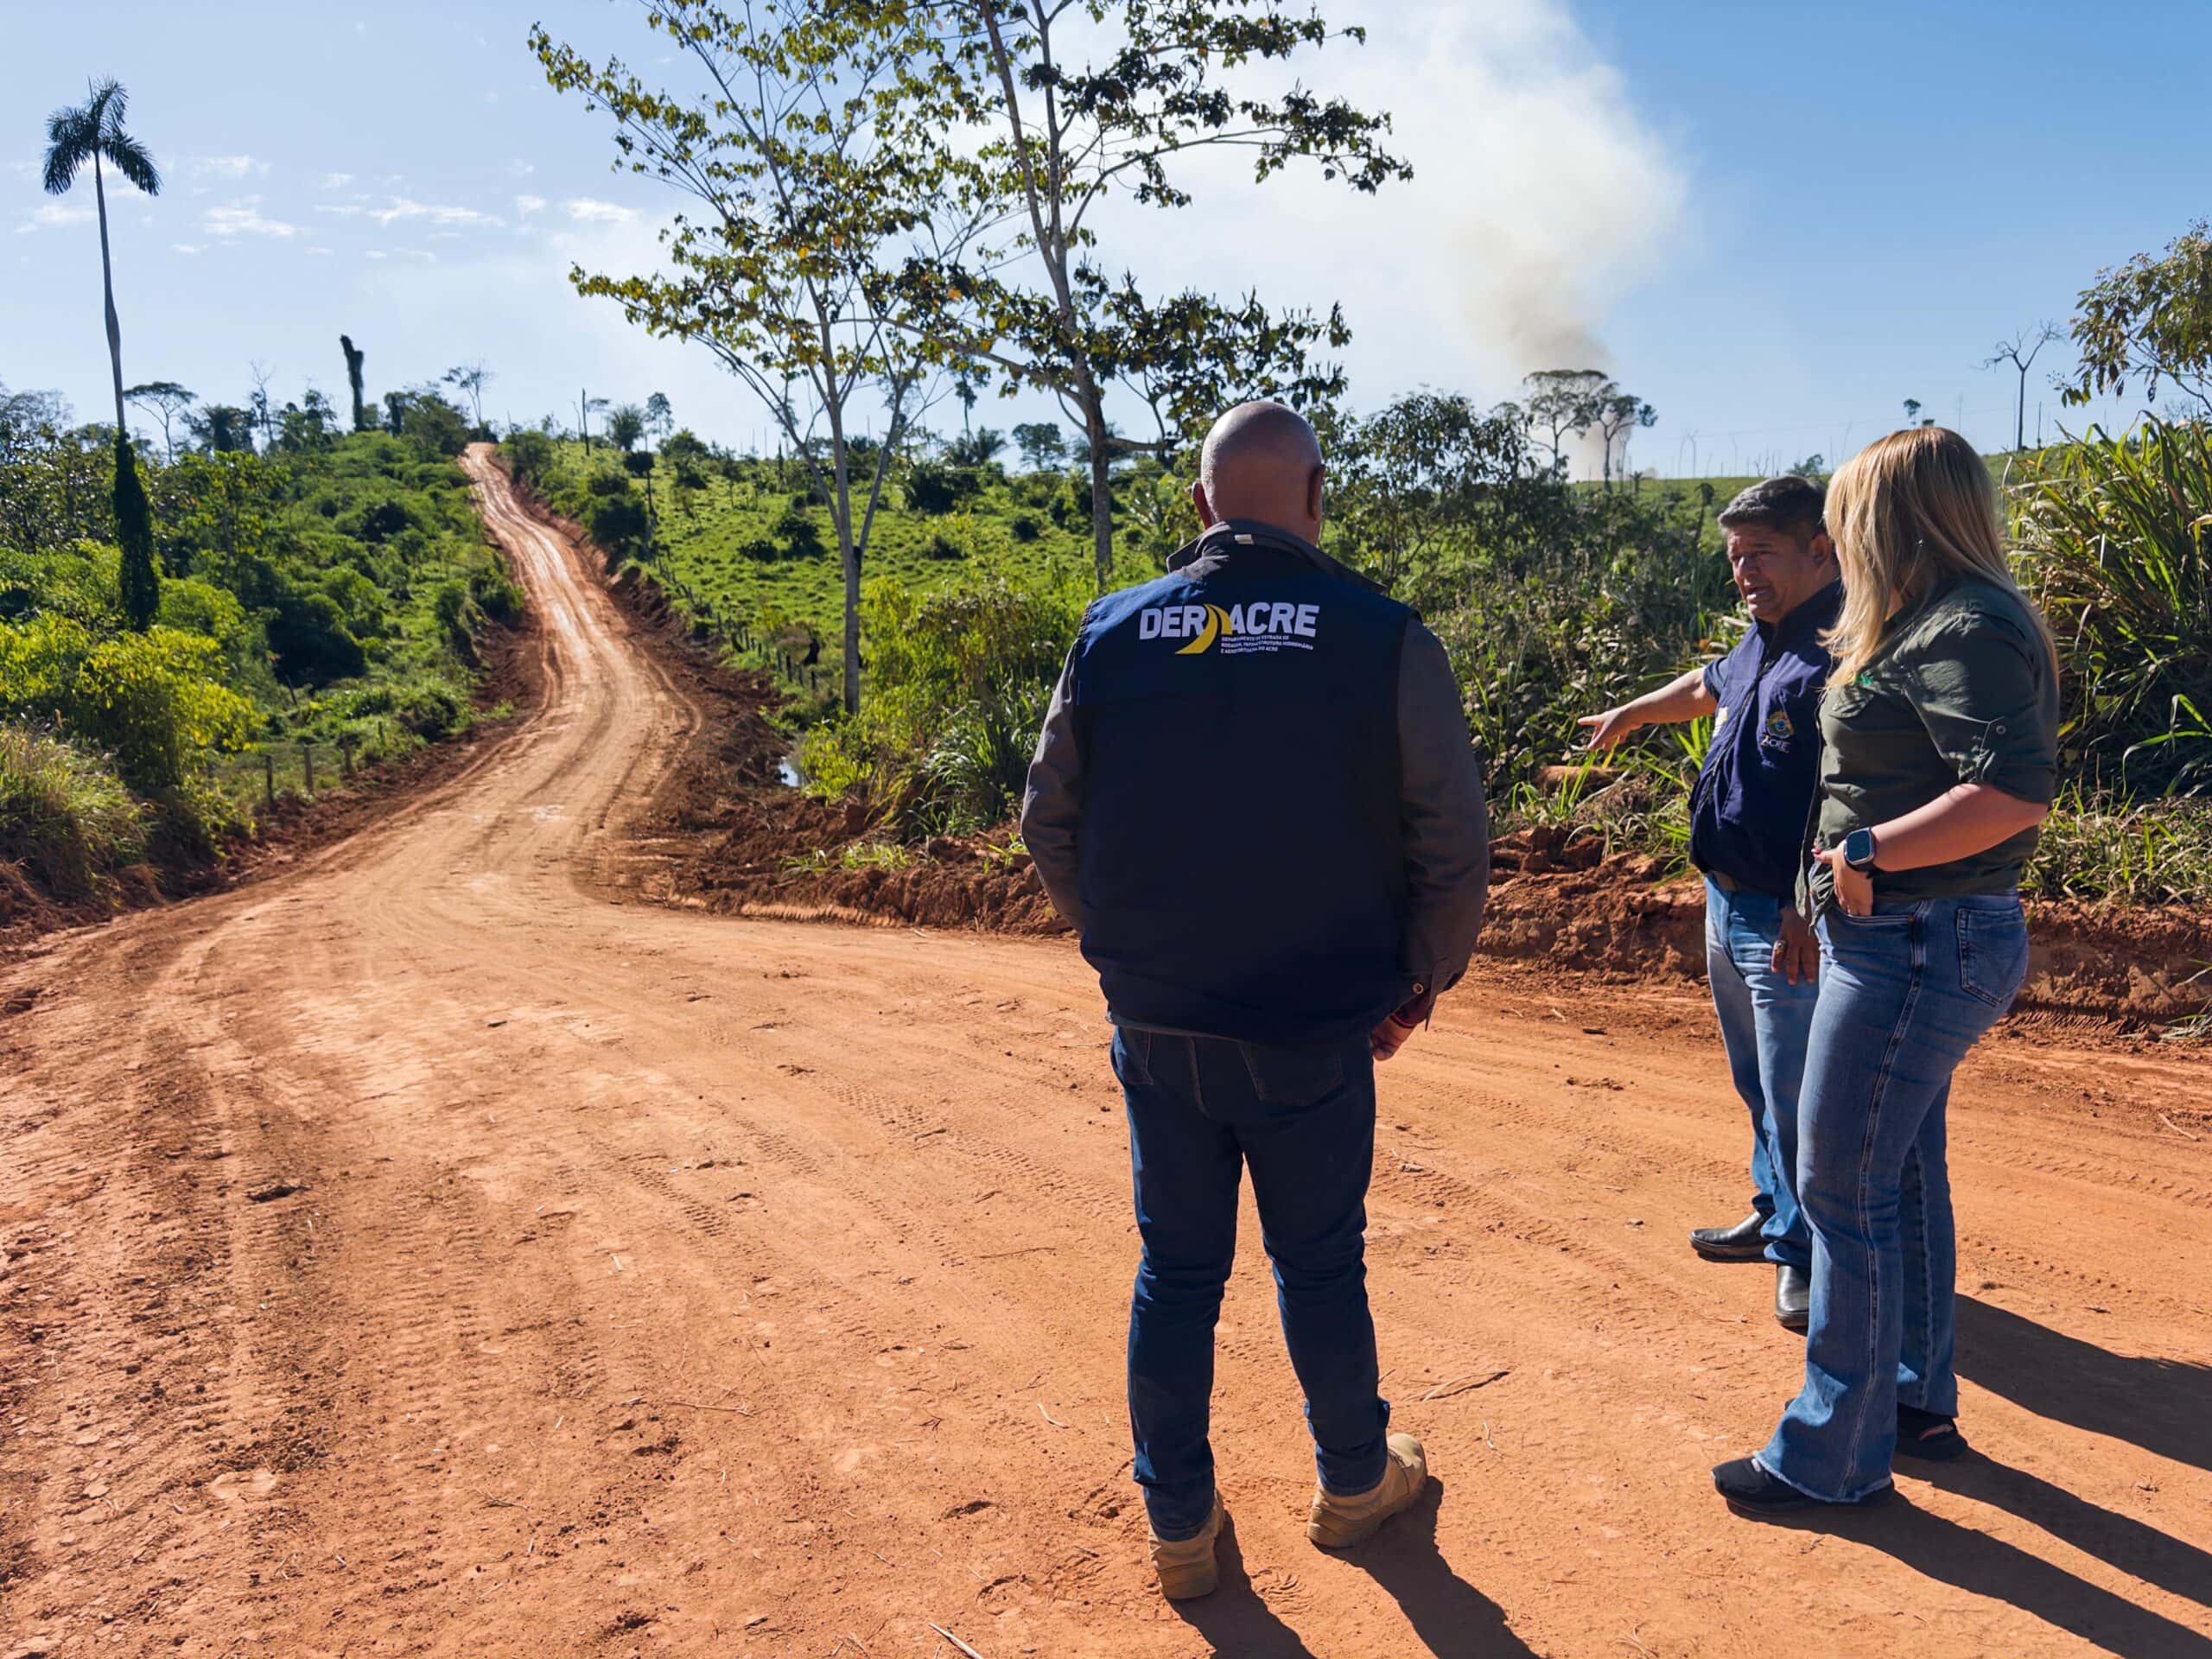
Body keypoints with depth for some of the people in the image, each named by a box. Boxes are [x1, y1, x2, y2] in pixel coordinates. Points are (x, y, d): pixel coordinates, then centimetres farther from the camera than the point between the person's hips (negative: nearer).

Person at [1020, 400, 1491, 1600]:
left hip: (1157, 1029, 2)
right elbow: (1454, 846, -8)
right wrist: (1417, 979, 8)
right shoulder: (1383, 639, -11)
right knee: (1320, 1267, 17)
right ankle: (1354, 1483, 40)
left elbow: (1049, 827, 3)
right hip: (1315, 1035, -2)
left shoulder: (1114, 632, -4)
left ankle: (1178, 1525, 30)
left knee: (1176, 1272, 16)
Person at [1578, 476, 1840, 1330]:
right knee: (1759, 1084, 21)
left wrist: (1809, 908, -29)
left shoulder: (1840, 651, -20)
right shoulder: (1762, 638, 10)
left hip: (1789, 919, -10)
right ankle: (1778, 1214, 38)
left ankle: (1808, 1252, 17)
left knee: (1795, 1094, 0)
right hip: (1728, 901, 10)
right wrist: (1631, 714, 47)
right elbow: (1711, 685, 33)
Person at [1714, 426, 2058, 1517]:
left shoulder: (1963, 633, -19)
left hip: (1915, 946, -11)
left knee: (1843, 1189, -2)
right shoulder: (1938, 626, 13)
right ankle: (1919, 1401, 35)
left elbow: (2016, 789, -30)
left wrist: (1865, 851, -23)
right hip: (1911, 939, 11)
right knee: (1903, 1176, 20)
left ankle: (1834, 1457, 11)